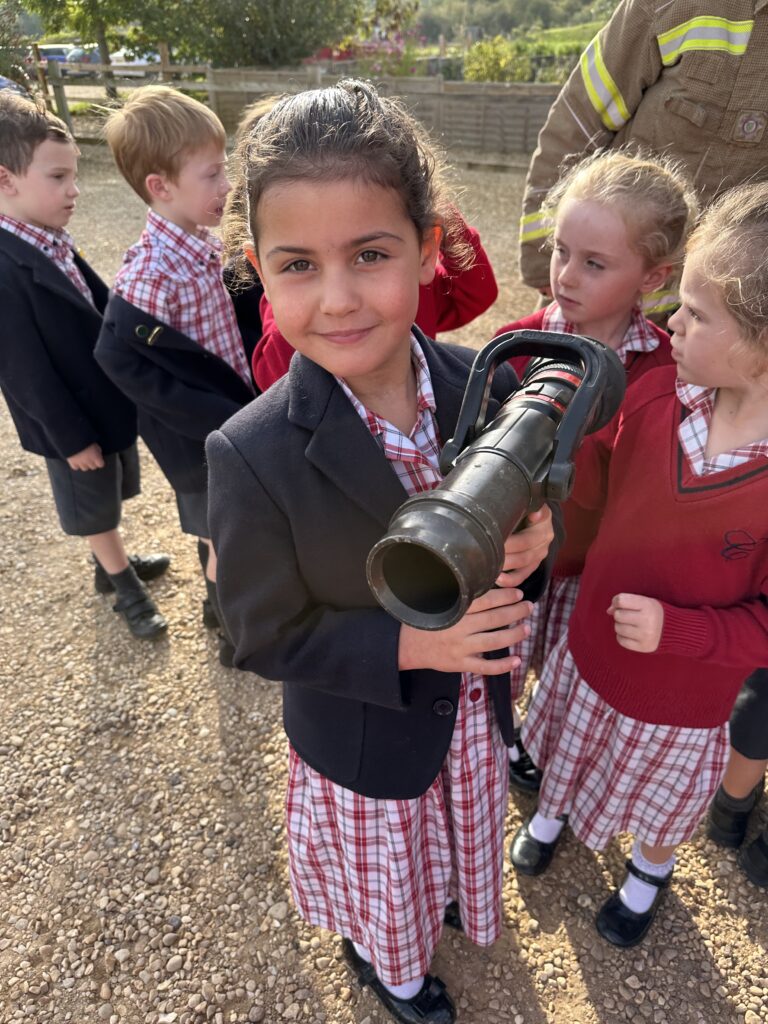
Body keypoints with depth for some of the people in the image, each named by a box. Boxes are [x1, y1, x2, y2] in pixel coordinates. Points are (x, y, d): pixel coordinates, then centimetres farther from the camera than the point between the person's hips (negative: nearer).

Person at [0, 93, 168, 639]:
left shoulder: (51, 241, 0)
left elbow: (98, 309, 9)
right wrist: (70, 436, -19)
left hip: (108, 399, 8)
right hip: (72, 421, -8)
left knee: (109, 497, 25)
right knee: (93, 507, 14)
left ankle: (114, 564, 48)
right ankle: (125, 587, 34)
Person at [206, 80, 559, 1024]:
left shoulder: (488, 387, -20)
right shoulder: (251, 459, -32)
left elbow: (516, 528, -4)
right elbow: (265, 637, -19)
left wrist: (531, 547, -27)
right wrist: (409, 644, -31)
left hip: (475, 704, 4)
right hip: (362, 739, -3)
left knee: (462, 833, 36)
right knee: (382, 879, 29)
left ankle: (455, 894, 75)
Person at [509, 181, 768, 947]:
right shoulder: (658, 391, -20)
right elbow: (600, 489, -8)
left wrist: (675, 629, -30)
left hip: (681, 698, -3)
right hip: (589, 644, 3)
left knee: (660, 798, 28)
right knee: (570, 745, 32)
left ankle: (649, 870, 61)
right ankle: (552, 809, 65)